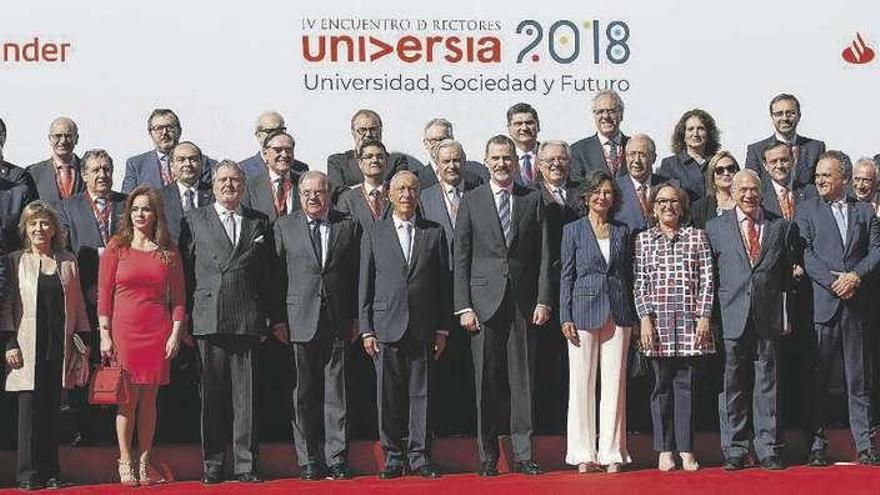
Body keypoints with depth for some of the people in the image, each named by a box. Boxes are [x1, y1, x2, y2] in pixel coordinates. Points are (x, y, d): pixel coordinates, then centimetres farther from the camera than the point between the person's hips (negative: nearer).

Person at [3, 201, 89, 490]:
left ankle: (50, 472, 8)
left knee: (52, 408, 2)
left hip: (60, 346, 2)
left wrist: (83, 339, 9)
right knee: (30, 408, -5)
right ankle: (29, 474, -1)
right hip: (28, 345, -2)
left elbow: (77, 303, 15)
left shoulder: (67, 262, 13)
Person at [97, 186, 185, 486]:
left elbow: (178, 298, 8)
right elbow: (104, 294, 2)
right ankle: (125, 462, 4)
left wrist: (176, 334, -1)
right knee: (127, 398, -2)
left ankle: (144, 462, 9)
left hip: (158, 332, 1)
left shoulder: (168, 253, 8)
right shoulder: (116, 248, 4)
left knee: (149, 398, 4)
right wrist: (104, 335, -5)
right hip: (124, 329, -1)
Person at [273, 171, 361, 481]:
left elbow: (357, 275, 8)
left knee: (336, 392, 1)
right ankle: (309, 460, 9)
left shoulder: (348, 226, 8)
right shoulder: (284, 227, 7)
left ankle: (337, 458, 6)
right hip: (301, 321, 0)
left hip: (338, 322, 0)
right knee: (305, 393, 3)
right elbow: (276, 274, 6)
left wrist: (356, 318, 3)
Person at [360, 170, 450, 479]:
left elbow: (444, 283, 8)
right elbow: (365, 286, 6)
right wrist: (366, 329, -1)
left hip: (423, 327, 0)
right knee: (388, 396, 2)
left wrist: (443, 329, 3)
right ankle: (393, 458, 10)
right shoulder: (374, 235, 8)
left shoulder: (435, 234, 9)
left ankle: (419, 457, 8)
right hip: (386, 326, 0)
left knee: (421, 393, 2)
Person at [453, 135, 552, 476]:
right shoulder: (471, 202, 6)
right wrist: (464, 307, -4)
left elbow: (544, 254, 8)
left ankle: (524, 454, 8)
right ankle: (488, 456, 8)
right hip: (484, 303, -1)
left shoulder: (533, 200, 9)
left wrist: (543, 300, -1)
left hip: (523, 303, 1)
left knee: (523, 380, 2)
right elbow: (461, 259, 3)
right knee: (486, 381, 1)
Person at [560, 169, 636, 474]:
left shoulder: (622, 232, 12)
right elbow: (567, 276, 3)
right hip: (584, 311, -2)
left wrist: (633, 318, 8)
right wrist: (565, 317, -4)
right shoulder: (573, 231, 5)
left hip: (617, 314, 2)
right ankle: (584, 454, 5)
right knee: (582, 383, -1)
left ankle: (612, 452, 6)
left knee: (615, 383, 1)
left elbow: (628, 275, 13)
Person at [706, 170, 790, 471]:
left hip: (768, 318, 1)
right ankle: (735, 450, 9)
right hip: (732, 317, -1)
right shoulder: (716, 227, 7)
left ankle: (768, 448, 8)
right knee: (733, 384, 3)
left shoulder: (779, 226, 10)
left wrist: (787, 315, 4)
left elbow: (786, 274, 10)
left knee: (767, 383, 3)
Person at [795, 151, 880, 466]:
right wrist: (833, 281, -14)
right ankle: (817, 442, 5)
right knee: (818, 377, 0)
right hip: (821, 303, -2)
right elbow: (805, 253, -3)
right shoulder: (806, 210, 6)